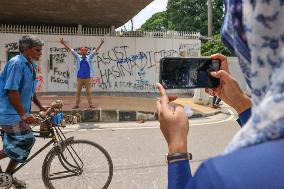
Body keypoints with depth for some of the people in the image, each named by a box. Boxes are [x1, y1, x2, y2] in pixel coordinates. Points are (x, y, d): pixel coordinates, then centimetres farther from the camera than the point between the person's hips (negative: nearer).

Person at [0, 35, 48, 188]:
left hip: (19, 114, 10)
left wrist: (40, 106, 22)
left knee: (25, 143, 12)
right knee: (24, 141, -15)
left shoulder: (31, 65, 10)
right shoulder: (16, 63, -18)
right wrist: (23, 114, -24)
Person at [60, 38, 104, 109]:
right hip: (79, 78, 1)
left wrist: (101, 44, -10)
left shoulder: (89, 57, 6)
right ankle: (77, 104, 14)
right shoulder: (78, 57, 6)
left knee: (89, 92, 4)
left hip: (88, 78, -1)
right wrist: (63, 43, -3)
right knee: (78, 92, 7)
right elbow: (70, 50, 2)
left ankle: (90, 104, 9)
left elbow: (95, 50, 0)